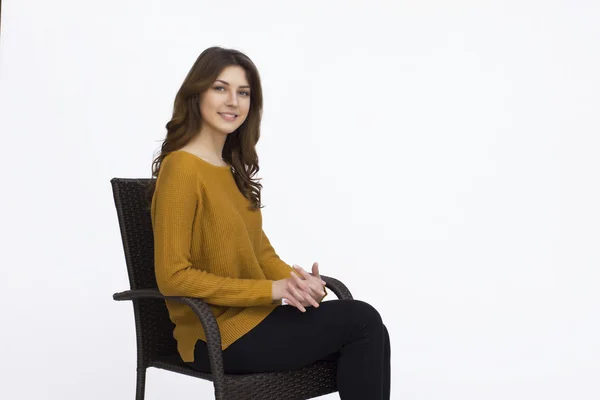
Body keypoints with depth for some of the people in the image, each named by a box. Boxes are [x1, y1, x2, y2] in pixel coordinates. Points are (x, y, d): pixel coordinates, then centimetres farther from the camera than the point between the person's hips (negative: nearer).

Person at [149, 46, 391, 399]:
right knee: (362, 320, -14)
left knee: (368, 334, -11)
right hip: (218, 336, -7)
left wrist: (296, 281, -9)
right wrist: (273, 290, -19)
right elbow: (173, 277, -19)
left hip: (253, 317, 8)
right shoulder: (181, 169, -15)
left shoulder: (231, 168, 13)